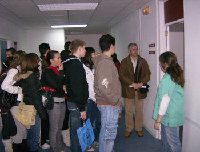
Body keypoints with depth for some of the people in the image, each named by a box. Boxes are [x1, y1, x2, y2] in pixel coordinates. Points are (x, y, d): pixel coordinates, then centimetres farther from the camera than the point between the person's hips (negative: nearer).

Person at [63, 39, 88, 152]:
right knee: (76, 131, 1)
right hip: (76, 104, -10)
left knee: (75, 129, 19)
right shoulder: (76, 63, -19)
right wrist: (82, 108, -19)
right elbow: (77, 87, -23)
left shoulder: (69, 62, 11)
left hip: (73, 101, 10)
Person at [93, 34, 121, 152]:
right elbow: (104, 86, -28)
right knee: (110, 134, 0)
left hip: (105, 103, 10)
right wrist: (115, 100, -16)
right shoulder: (106, 62, -19)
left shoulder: (101, 60, 11)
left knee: (105, 131, 21)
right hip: (109, 105, -10)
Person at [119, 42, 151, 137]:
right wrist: (132, 84, -17)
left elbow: (147, 74, 3)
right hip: (128, 90, -1)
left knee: (139, 111, 9)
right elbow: (122, 75, -7)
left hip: (140, 90, 1)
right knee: (128, 111, 6)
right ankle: (128, 129, 20)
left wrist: (141, 83, -14)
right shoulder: (124, 62, 1)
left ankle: (139, 129, 23)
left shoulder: (143, 61, 6)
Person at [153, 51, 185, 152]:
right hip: (176, 114, 9)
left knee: (173, 142, 6)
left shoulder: (166, 79, -20)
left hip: (169, 117, -9)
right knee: (165, 139, 21)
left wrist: (158, 120, -15)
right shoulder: (177, 76, 5)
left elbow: (165, 101, -21)